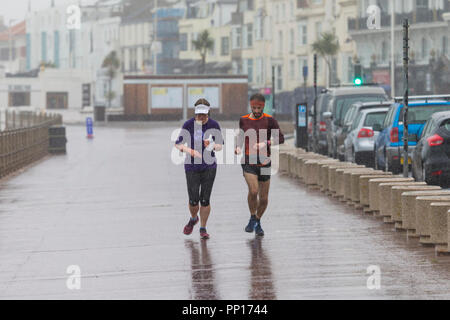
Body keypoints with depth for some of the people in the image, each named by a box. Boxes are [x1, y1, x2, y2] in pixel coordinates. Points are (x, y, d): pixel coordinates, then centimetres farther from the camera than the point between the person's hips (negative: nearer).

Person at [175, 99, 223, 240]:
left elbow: (220, 146, 5)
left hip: (209, 167, 0)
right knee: (193, 200, -3)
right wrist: (191, 151, -19)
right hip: (192, 168, 0)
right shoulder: (188, 125, -5)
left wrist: (213, 146, -19)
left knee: (205, 200, -3)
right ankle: (193, 219, 30)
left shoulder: (214, 125, -2)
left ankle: (203, 228, 14)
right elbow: (178, 144, -1)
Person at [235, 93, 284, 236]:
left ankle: (258, 222, 30)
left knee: (264, 198, 5)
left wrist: (265, 143, -22)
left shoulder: (269, 120, -2)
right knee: (253, 190, -22)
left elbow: (280, 139, -6)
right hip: (248, 161, 0)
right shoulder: (244, 120, 6)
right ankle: (252, 218, 0)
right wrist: (238, 147, 3)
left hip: (264, 162, 0)